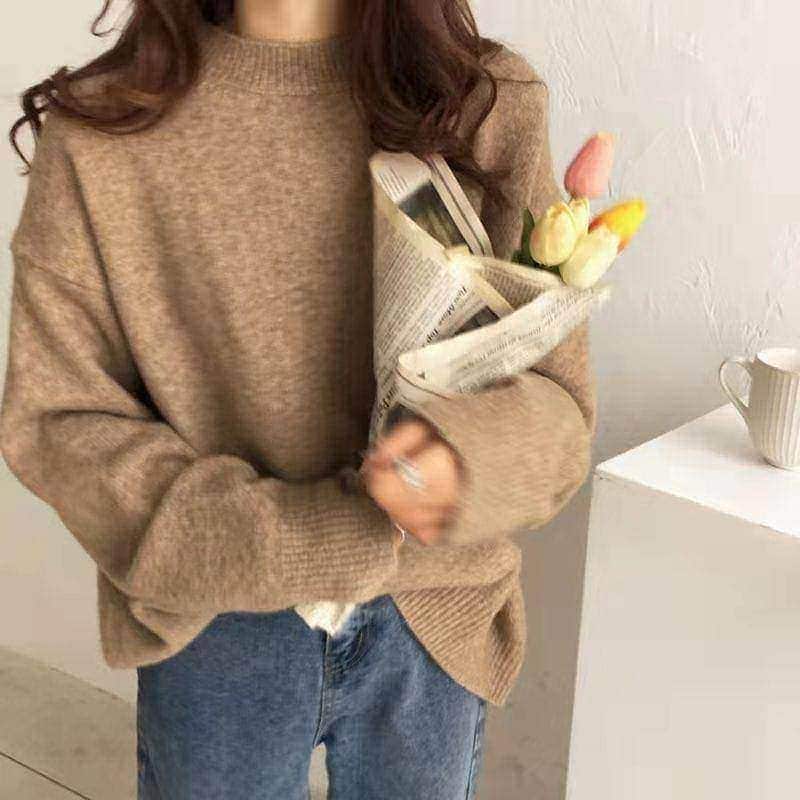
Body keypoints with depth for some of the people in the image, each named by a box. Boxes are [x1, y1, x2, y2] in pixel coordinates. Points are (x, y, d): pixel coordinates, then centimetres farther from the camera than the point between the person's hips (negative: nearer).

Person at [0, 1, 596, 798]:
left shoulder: (490, 107, -10)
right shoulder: (101, 129, -11)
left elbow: (558, 394, -8)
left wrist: (471, 455, -32)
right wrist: (308, 538, -18)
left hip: (438, 614, 1)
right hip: (214, 622, -1)